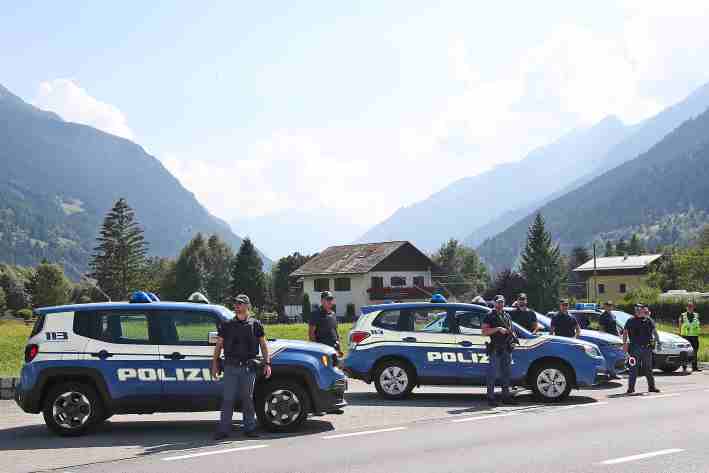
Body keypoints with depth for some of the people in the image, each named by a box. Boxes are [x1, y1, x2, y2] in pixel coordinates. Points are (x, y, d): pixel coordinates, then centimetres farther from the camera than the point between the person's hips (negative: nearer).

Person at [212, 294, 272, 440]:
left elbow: (263, 345, 8)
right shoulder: (227, 325, 9)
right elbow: (219, 345, 11)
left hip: (249, 367, 0)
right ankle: (223, 429, 1)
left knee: (247, 398, 6)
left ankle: (250, 428, 15)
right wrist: (215, 364, 3)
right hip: (231, 366, 0)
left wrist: (267, 363, 0)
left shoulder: (255, 324, 7)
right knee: (228, 399, -2)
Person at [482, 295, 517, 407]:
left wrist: (512, 334, 7)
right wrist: (497, 329, -18)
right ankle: (490, 398, -3)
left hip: (507, 349, 7)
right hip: (495, 350, -7)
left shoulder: (507, 316, 19)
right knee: (493, 374, -6)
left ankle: (506, 396, 17)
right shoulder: (490, 316, -1)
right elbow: (484, 332, -9)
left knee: (506, 373, 11)